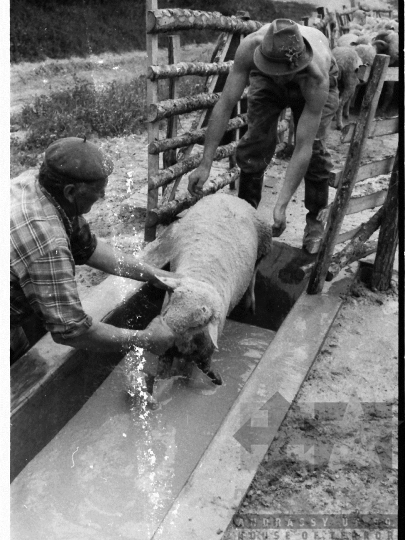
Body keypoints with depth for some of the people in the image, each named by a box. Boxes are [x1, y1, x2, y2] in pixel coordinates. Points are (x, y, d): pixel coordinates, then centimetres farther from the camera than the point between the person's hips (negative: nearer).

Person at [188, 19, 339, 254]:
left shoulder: (317, 78, -44)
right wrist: (205, 164, -41)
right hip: (266, 82, 2)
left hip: (309, 85, -2)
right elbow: (225, 105, -37)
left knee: (314, 148, -19)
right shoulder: (249, 47, -41)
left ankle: (315, 221, 1)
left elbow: (302, 148, -44)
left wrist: (281, 205, -48)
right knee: (256, 142, -13)